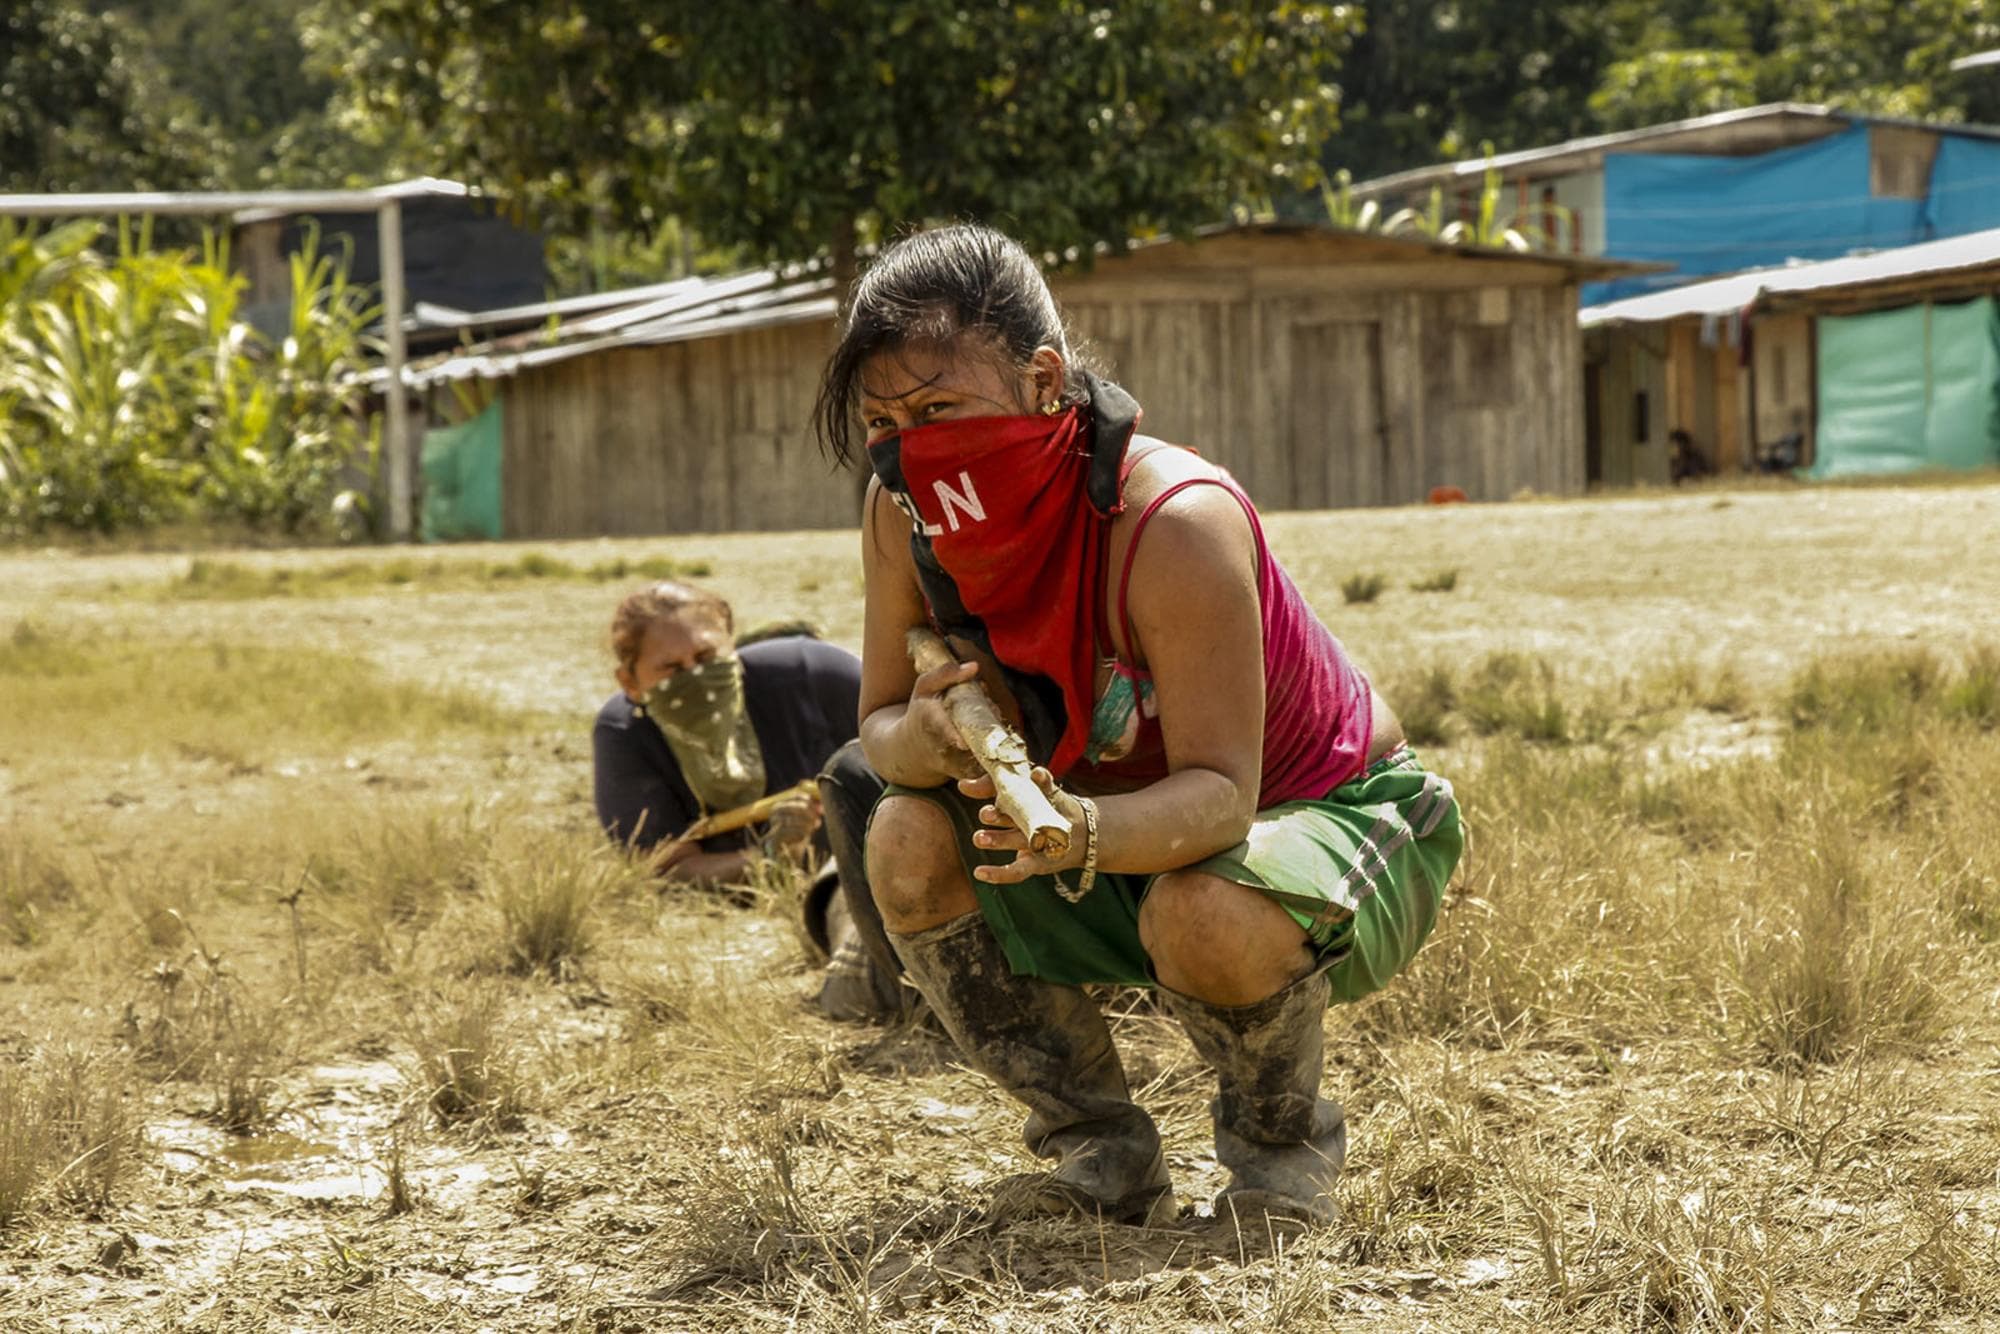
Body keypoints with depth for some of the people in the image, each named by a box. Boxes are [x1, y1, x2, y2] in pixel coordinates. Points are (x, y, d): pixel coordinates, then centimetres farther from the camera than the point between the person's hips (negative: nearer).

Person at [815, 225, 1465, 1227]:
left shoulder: (1175, 525, -33)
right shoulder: (904, 518, -14)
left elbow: (1219, 794, -34)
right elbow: (881, 722, -6)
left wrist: (1083, 831, -55)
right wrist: (928, 737, -31)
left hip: (1336, 815, -6)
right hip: (1133, 838, 6)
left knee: (1207, 918, -39)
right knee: (911, 840, -18)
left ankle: (1282, 1143, -2)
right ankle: (1103, 1154, -1)